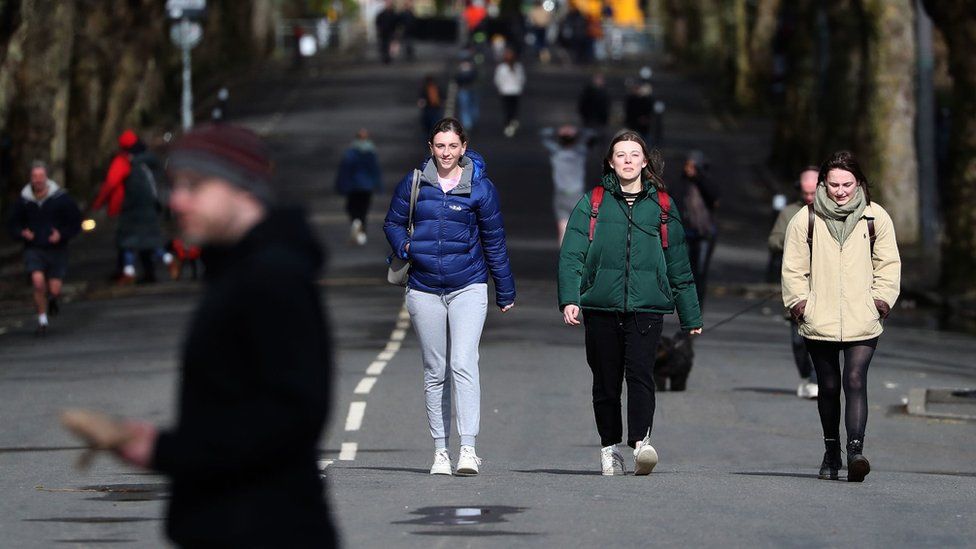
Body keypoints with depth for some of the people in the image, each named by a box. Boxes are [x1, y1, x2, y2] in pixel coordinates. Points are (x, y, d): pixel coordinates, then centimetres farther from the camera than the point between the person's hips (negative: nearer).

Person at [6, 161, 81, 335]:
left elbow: (76, 222, 2)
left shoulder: (60, 198, -6)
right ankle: (42, 320, -3)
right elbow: (12, 224, 10)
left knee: (54, 290, -4)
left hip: (56, 249, 0)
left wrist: (62, 235, -14)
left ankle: (53, 299, 37)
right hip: (33, 249, 0)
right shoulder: (23, 200, -2)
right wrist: (22, 233, -11)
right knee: (38, 282, -21)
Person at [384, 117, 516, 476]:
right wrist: (404, 247, -8)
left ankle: (468, 448, -20)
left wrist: (505, 291, 11)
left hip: (468, 287, -2)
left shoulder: (480, 187, 0)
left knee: (463, 364, -15)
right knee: (434, 371, 7)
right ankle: (440, 450, 13)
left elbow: (494, 241, 7)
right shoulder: (414, 183, 3)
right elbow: (393, 222, 14)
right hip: (424, 289, 2)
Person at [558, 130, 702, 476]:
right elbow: (571, 254, 3)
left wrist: (691, 315, 18)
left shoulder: (661, 206, 14)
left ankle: (641, 442, -29)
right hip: (601, 306, 1)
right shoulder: (592, 203, 10)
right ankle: (609, 448, 15)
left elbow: (678, 266, 18)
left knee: (640, 372, -18)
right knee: (606, 381, 4)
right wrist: (569, 299, -11)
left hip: (646, 305, -1)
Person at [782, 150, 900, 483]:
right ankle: (831, 453, 23)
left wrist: (881, 301, 1)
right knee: (828, 387, 10)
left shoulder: (876, 218, 5)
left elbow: (888, 265, 11)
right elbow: (793, 268, 8)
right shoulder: (806, 220, 3)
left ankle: (855, 450, -24)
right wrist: (799, 303, -2)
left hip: (863, 324, -1)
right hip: (819, 324, 1)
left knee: (855, 382, -16)